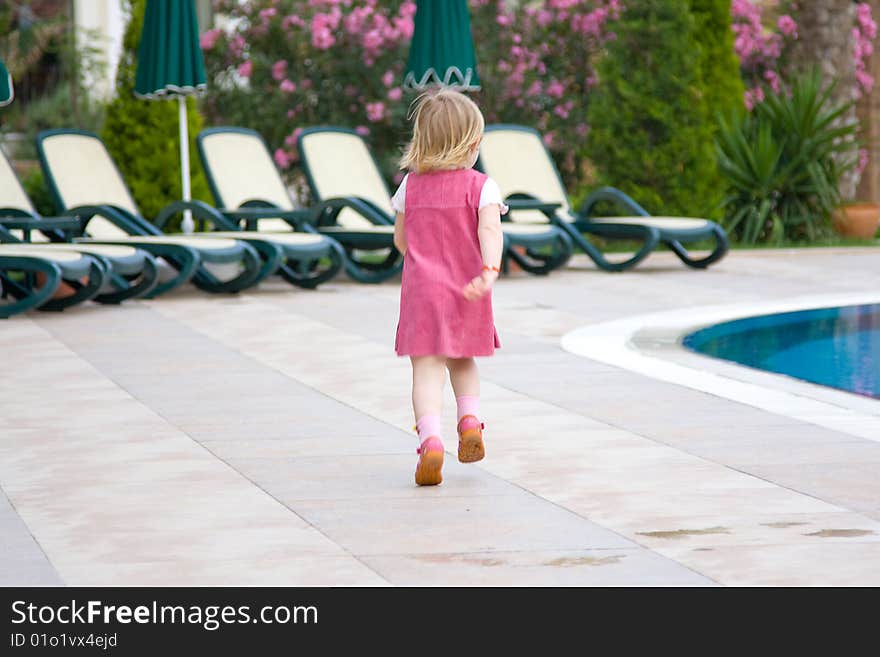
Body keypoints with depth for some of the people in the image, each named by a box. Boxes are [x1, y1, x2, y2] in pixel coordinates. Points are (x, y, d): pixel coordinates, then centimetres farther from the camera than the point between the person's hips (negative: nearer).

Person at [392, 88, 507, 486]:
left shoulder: (411, 185, 6)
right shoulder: (481, 186, -3)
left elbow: (400, 238, 14)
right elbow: (489, 229, -20)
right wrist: (490, 270, -31)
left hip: (421, 289, 0)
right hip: (466, 294, 0)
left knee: (427, 368, -7)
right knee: (463, 360, 24)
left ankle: (430, 439, -24)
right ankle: (469, 418, 6)